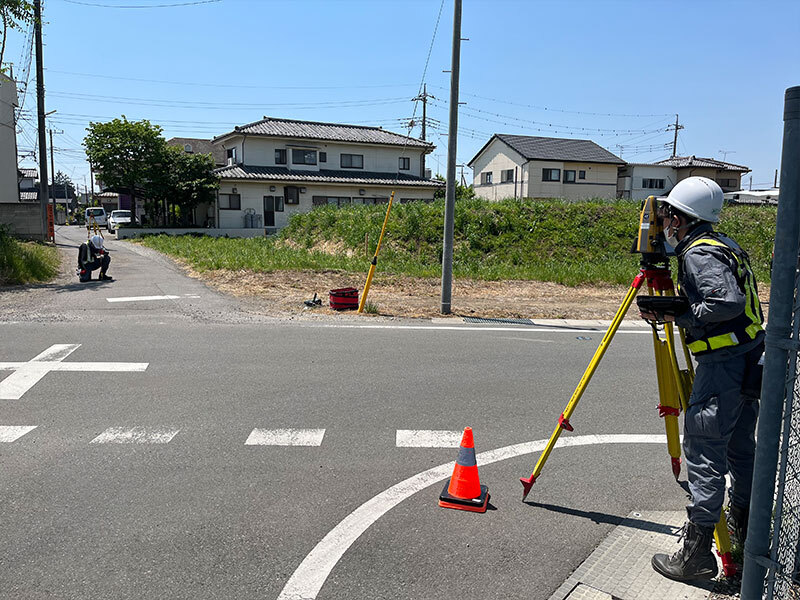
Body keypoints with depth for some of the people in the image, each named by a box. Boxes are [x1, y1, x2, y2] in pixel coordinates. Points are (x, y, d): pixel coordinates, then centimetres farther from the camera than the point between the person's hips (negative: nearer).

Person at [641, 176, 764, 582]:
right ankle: (746, 530, 35)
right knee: (739, 446, 20)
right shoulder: (722, 245, 14)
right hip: (748, 362, 10)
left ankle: (696, 554, -2)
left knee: (703, 452, -7)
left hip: (723, 365, -10)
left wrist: (681, 316, -17)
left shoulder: (700, 254, -16)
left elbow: (729, 302, -28)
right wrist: (672, 312, 13)